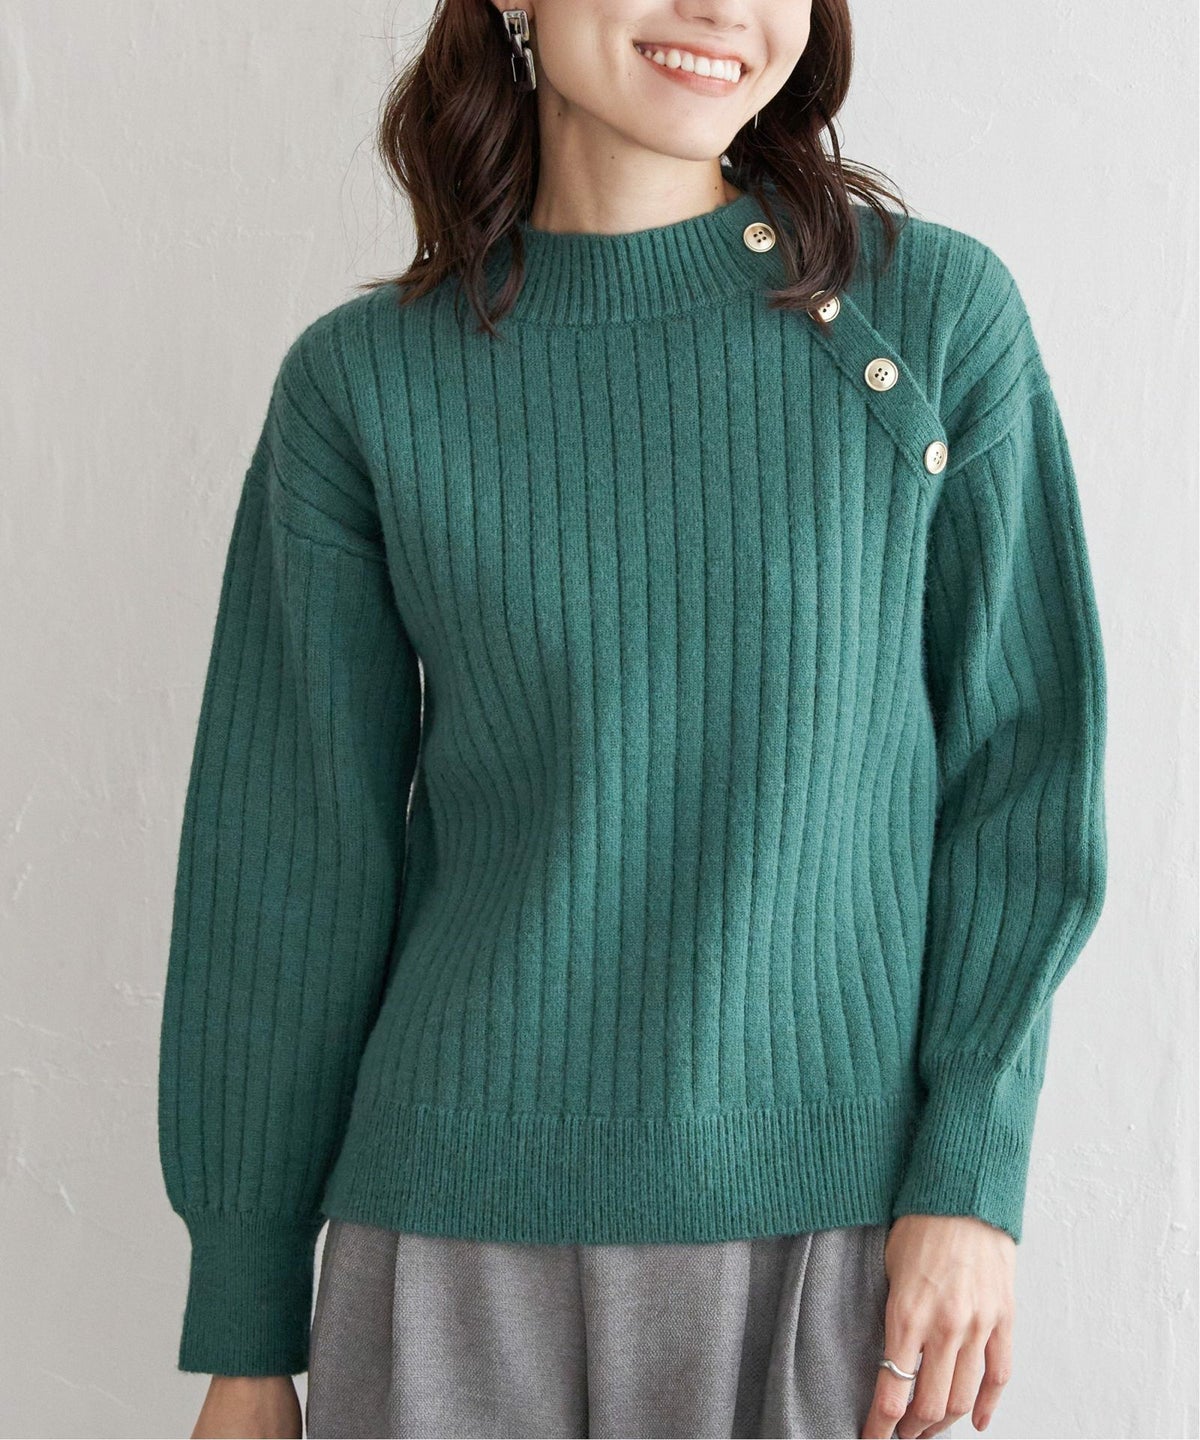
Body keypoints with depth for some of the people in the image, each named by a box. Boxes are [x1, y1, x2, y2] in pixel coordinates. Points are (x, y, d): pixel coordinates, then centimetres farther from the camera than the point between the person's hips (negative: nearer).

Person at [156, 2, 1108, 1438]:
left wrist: (972, 1174, -7)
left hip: (837, 1216, 0)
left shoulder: (938, 311, -3)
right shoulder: (363, 380, -2)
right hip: (464, 1223, 0)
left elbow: (1020, 761, 1)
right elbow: (292, 863, 1)